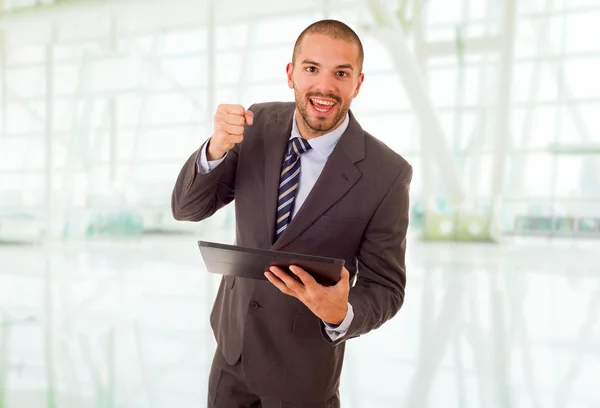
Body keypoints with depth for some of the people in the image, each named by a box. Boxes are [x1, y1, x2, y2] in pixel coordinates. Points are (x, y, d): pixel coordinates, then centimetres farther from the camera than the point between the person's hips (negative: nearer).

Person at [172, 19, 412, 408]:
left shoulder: (387, 174, -21)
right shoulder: (258, 125, -10)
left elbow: (385, 288, -13)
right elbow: (187, 209, -8)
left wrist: (341, 314, -34)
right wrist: (216, 148, -27)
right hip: (232, 342, 4)